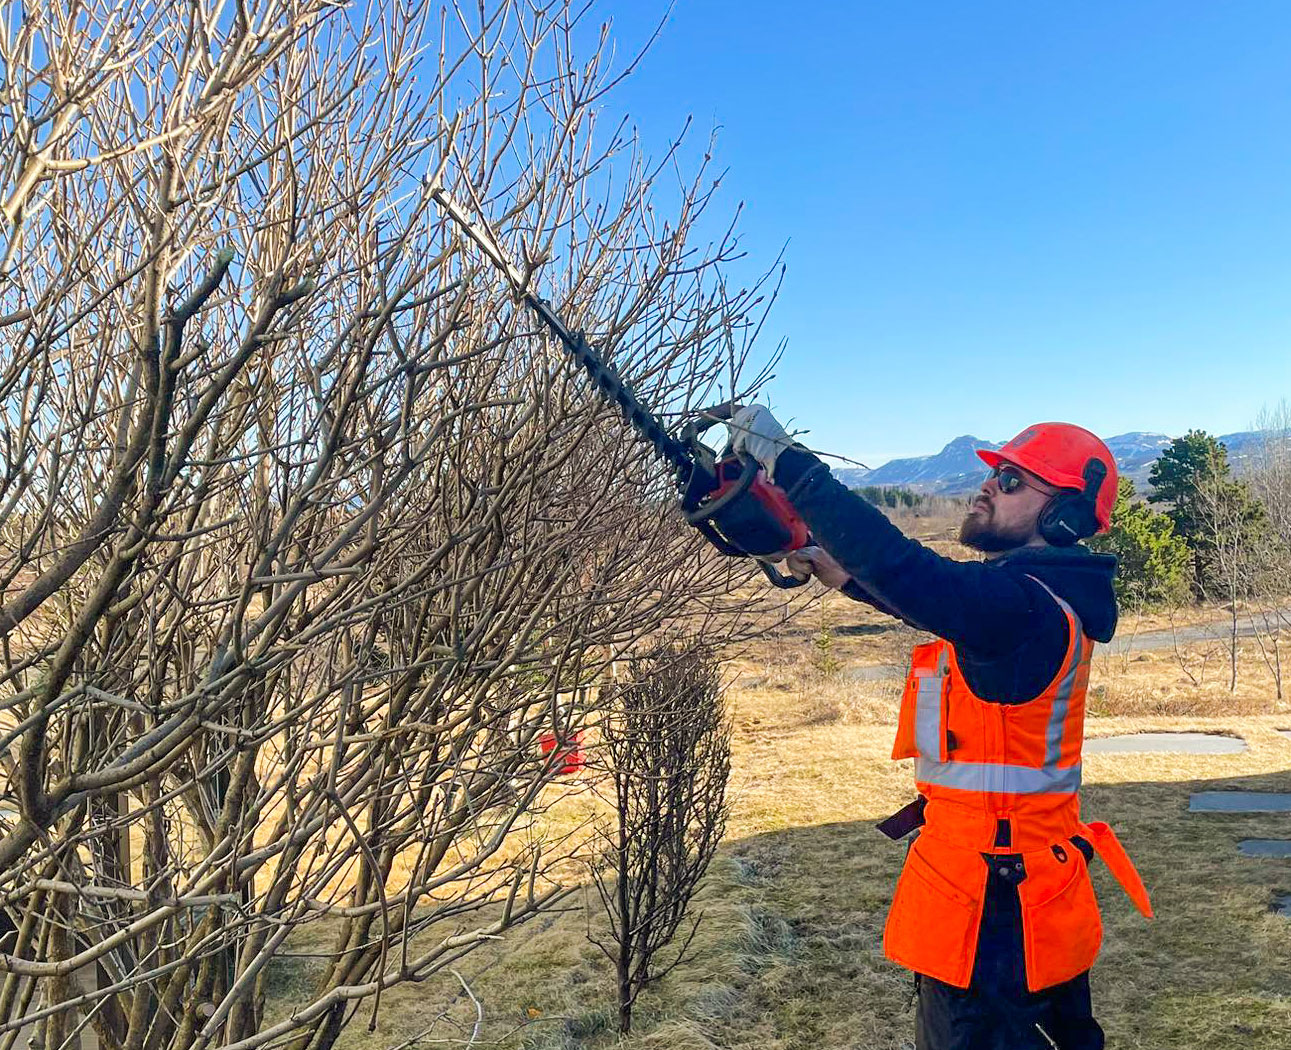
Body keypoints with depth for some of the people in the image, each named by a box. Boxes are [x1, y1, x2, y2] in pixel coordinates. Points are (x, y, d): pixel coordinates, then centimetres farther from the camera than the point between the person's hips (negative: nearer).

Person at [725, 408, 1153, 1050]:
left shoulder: (1026, 607, -24)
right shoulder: (1014, 594, 7)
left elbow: (906, 571, -36)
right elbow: (919, 588, 16)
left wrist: (784, 458, -32)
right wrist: (827, 564, 1)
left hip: (991, 909, -10)